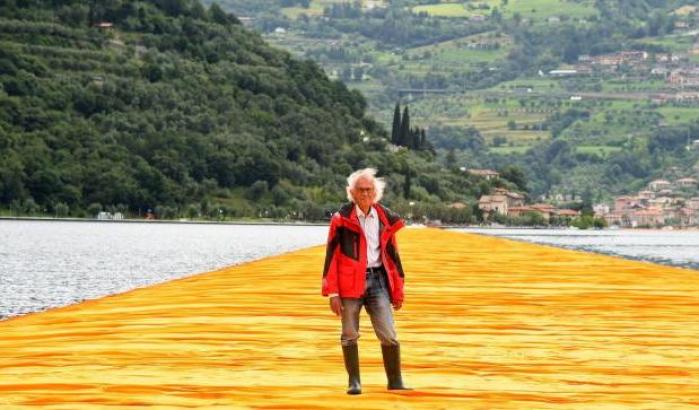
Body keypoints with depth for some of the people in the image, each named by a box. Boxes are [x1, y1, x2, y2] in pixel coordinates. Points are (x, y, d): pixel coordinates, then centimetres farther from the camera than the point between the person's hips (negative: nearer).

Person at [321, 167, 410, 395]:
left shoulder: (385, 219, 8)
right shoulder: (342, 219, -3)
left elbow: (392, 256, 15)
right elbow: (331, 256, -2)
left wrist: (398, 291, 14)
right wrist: (332, 292, -7)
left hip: (378, 280, 2)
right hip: (350, 282, -2)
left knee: (389, 335, -3)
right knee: (350, 335, 5)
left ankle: (395, 381, 7)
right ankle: (354, 382, 15)